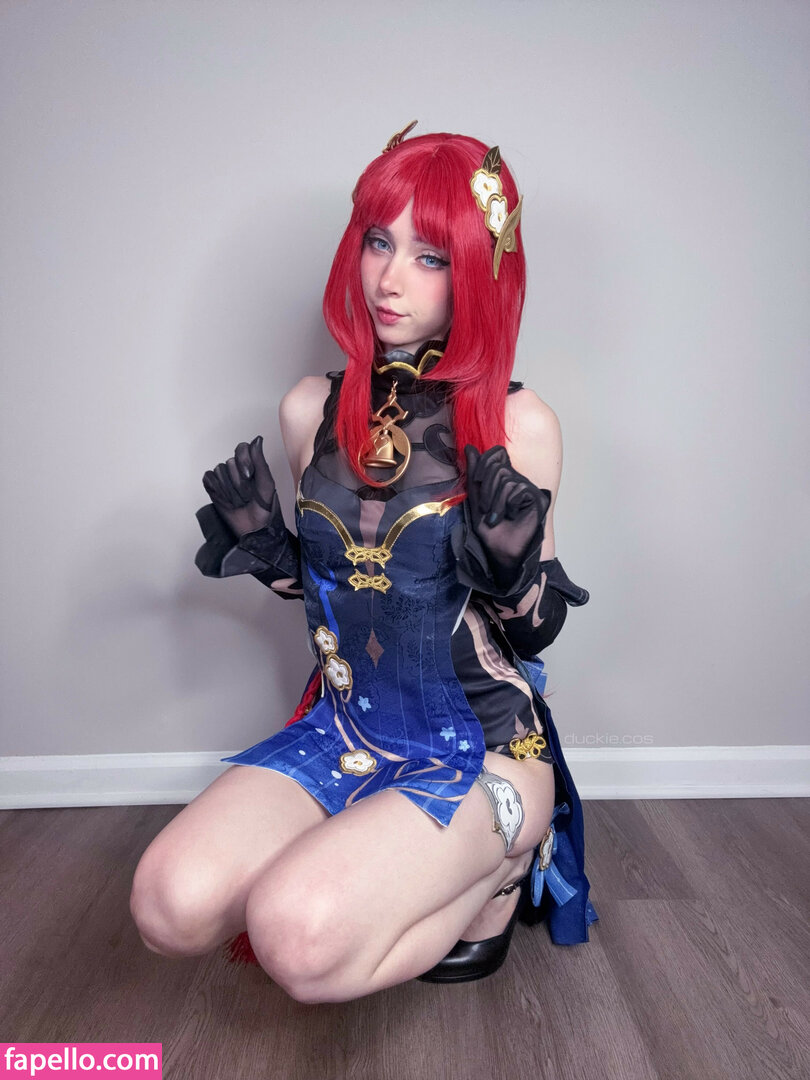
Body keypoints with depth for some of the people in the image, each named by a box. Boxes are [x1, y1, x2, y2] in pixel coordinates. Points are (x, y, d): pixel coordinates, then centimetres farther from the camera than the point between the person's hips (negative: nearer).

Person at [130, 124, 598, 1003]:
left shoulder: (518, 423, -11)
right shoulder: (312, 409, 1)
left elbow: (536, 630, -3)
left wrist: (512, 569, -24)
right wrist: (262, 546, -6)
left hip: (481, 741, -3)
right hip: (345, 726, 4)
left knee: (303, 941, -25)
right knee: (172, 906, -18)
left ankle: (500, 869, 4)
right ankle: (361, 861, 10)